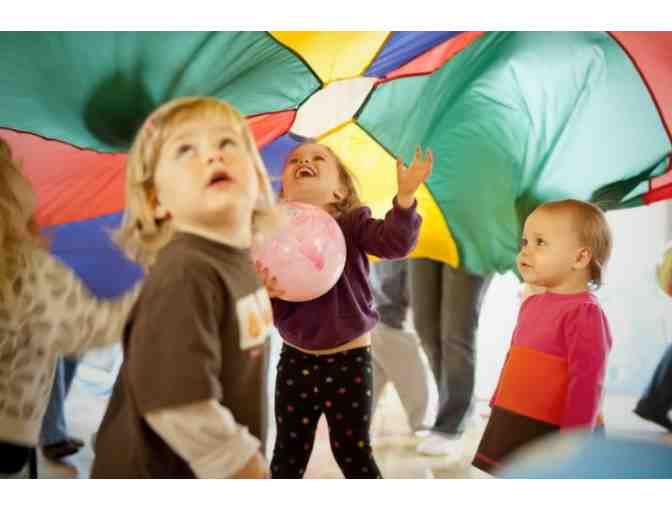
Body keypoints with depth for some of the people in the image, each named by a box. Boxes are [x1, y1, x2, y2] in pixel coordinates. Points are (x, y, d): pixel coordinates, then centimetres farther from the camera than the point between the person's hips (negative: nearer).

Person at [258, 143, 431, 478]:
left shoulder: (352, 223, -7)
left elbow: (395, 243, -27)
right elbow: (271, 314, -3)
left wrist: (405, 196, -42)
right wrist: (267, 292, -26)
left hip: (347, 360, -3)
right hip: (295, 359, 3)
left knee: (353, 453, 7)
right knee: (288, 454, 15)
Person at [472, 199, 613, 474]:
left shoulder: (584, 312, -17)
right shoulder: (532, 303, 10)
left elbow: (586, 383, -21)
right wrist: (497, 409, 24)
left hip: (547, 435, -9)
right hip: (508, 427, 9)